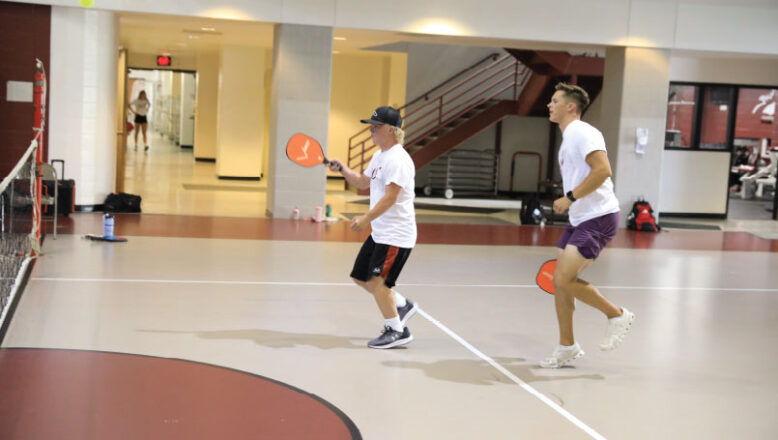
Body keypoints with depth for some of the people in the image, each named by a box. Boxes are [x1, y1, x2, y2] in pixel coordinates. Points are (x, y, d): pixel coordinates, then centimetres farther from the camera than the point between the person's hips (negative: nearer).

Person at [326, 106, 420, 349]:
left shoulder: (398, 159, -18)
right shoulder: (379, 156, 13)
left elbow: (390, 197, -26)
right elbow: (363, 182, 26)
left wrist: (367, 218, -30)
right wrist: (342, 169, 11)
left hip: (396, 235, -10)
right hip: (379, 233, 10)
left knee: (377, 281, -9)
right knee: (360, 277, 13)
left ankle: (396, 331, 6)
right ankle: (402, 305, 28)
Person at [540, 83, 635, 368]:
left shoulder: (582, 132, -13)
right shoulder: (567, 138, 18)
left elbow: (602, 170, -24)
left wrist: (570, 198, -22)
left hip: (598, 217, -10)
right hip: (579, 219, 10)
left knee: (564, 279, -16)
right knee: (560, 282, 6)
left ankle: (617, 315, 4)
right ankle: (567, 347, 15)